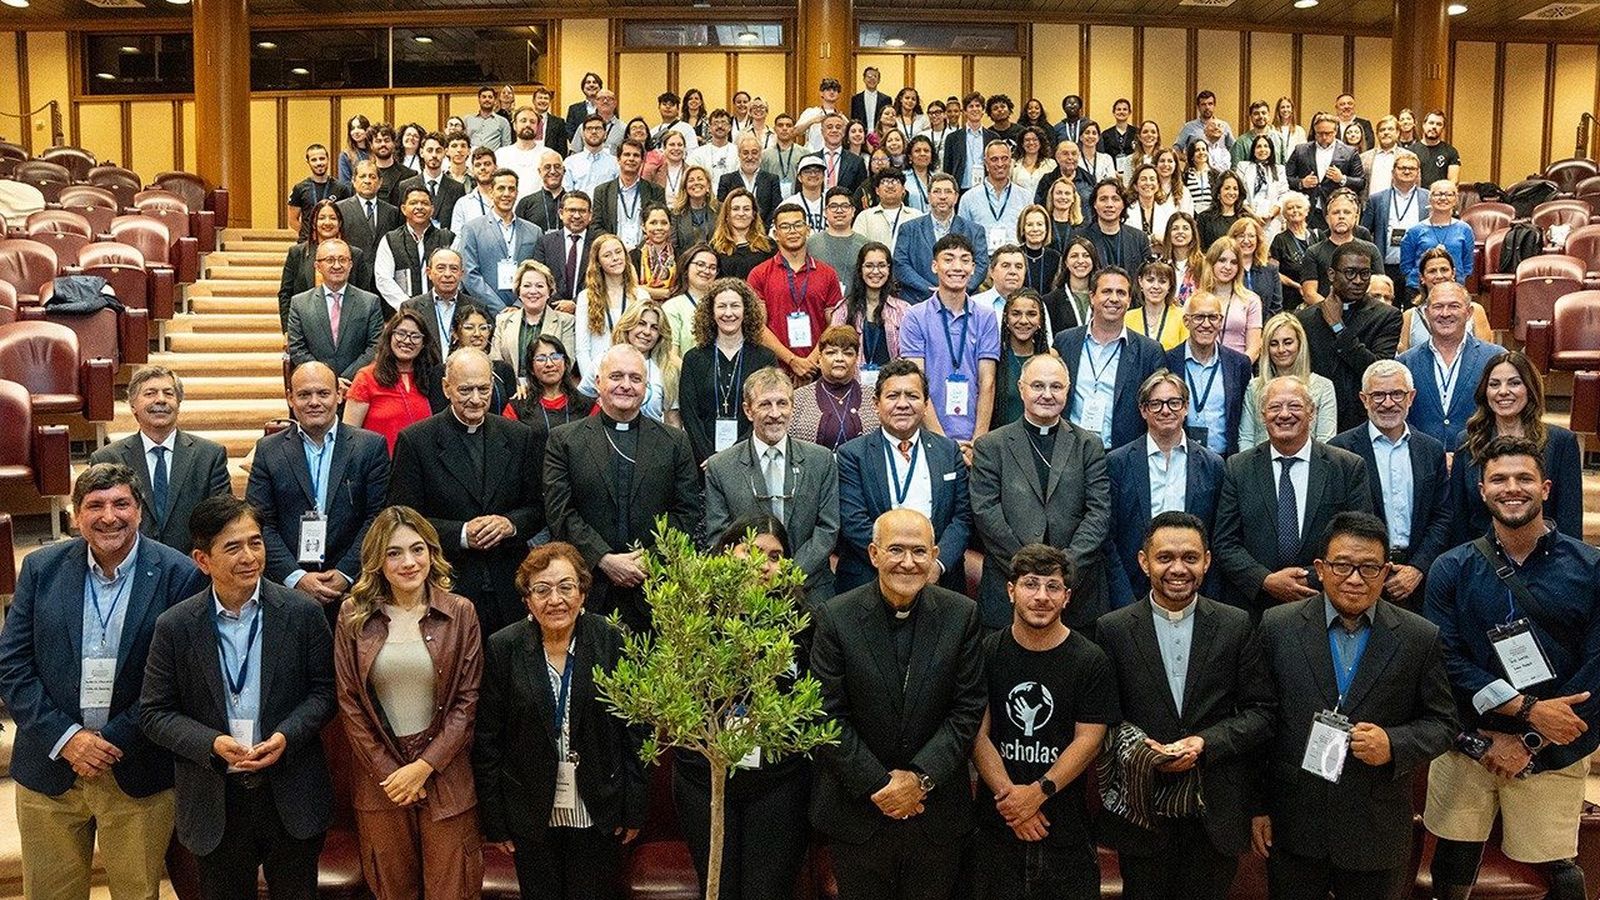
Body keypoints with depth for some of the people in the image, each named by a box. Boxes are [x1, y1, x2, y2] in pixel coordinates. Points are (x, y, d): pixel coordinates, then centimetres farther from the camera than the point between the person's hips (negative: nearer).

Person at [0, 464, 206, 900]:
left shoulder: (178, 575, -10)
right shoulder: (41, 567, -1)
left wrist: (116, 742, -14)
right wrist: (65, 738, -11)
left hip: (137, 774, -2)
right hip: (50, 766, 2)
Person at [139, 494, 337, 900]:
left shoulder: (303, 613, -7)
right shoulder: (175, 627, -6)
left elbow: (325, 689, 0)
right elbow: (154, 712, -2)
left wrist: (287, 735, -17)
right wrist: (211, 743, -18)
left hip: (292, 797, 0)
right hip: (216, 802, 0)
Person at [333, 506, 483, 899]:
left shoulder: (460, 613, -4)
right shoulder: (353, 615, -1)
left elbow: (467, 701, -4)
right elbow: (348, 702, 0)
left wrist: (424, 767, -10)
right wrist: (388, 772, -5)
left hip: (445, 774, -1)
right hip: (379, 775, 1)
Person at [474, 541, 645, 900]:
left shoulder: (609, 641, -8)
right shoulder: (503, 648, -8)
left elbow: (633, 731, -3)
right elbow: (486, 740, -4)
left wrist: (633, 809, -3)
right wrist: (494, 821, -3)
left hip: (598, 813, 0)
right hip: (532, 814, 0)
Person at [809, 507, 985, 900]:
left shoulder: (961, 614, -5)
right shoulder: (836, 617, -10)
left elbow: (968, 709, -5)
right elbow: (828, 715, -10)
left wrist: (921, 776, -13)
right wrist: (876, 786, -13)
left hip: (938, 809, 1)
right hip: (858, 808, -1)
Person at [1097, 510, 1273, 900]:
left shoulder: (1237, 626, 1)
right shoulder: (1113, 629, -2)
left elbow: (1260, 713, 0)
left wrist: (1205, 743, -14)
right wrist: (1136, 747, -18)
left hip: (1216, 811, 1)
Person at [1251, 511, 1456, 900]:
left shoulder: (1421, 638, -3)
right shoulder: (1278, 627, -4)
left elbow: (1441, 723, 3)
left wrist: (1393, 745, -18)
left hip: (1377, 834, 0)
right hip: (1292, 826, 0)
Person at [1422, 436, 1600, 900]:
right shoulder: (1452, 570, -1)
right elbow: (1446, 660, -8)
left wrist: (1529, 743, -10)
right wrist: (1528, 710, -18)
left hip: (1554, 752, 0)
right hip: (1467, 745, 1)